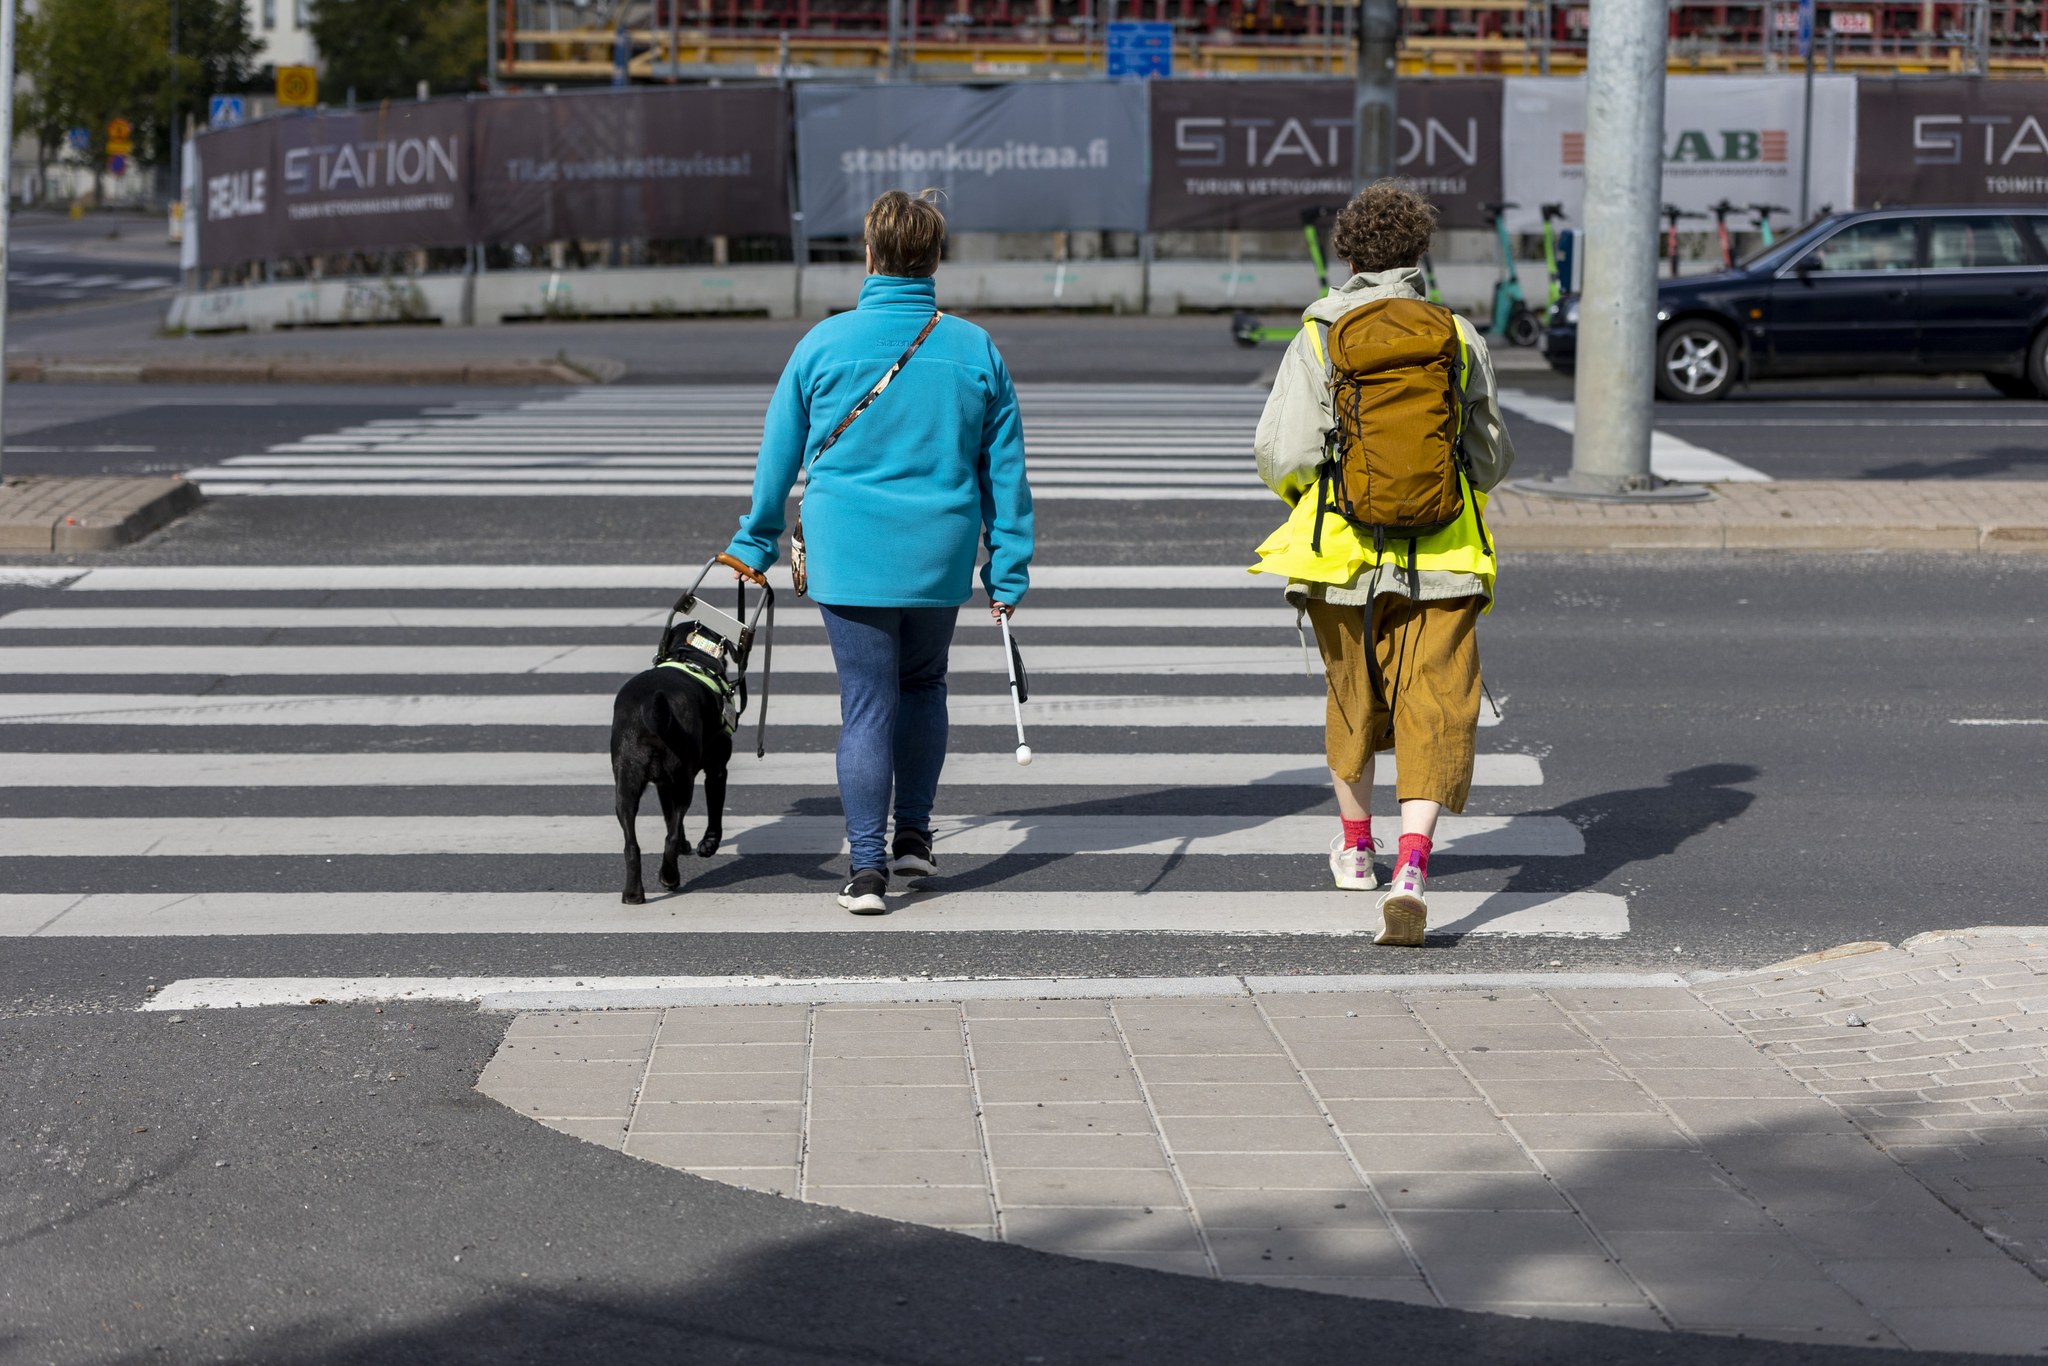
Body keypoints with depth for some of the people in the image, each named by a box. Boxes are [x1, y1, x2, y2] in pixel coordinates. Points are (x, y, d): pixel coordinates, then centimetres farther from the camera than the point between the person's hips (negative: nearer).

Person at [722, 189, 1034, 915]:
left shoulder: (824, 344, -4)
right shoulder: (976, 351, -1)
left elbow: (778, 456, 4)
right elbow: (1005, 472, 4)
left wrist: (754, 544, 17)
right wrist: (1008, 572, 11)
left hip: (849, 555, -1)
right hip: (940, 557, 2)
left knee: (867, 703, 2)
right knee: (923, 686, 22)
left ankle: (868, 869, -2)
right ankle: (914, 836, 22)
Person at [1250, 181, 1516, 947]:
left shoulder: (1318, 336, -5)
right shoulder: (1456, 337, -1)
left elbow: (1281, 454, -11)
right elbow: (1491, 459, 5)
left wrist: (1305, 493, 12)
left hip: (1343, 551, 1)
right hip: (1441, 560, -1)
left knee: (1354, 698, 21)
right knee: (1434, 712, -2)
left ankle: (1355, 847, 38)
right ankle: (1412, 865, -20)